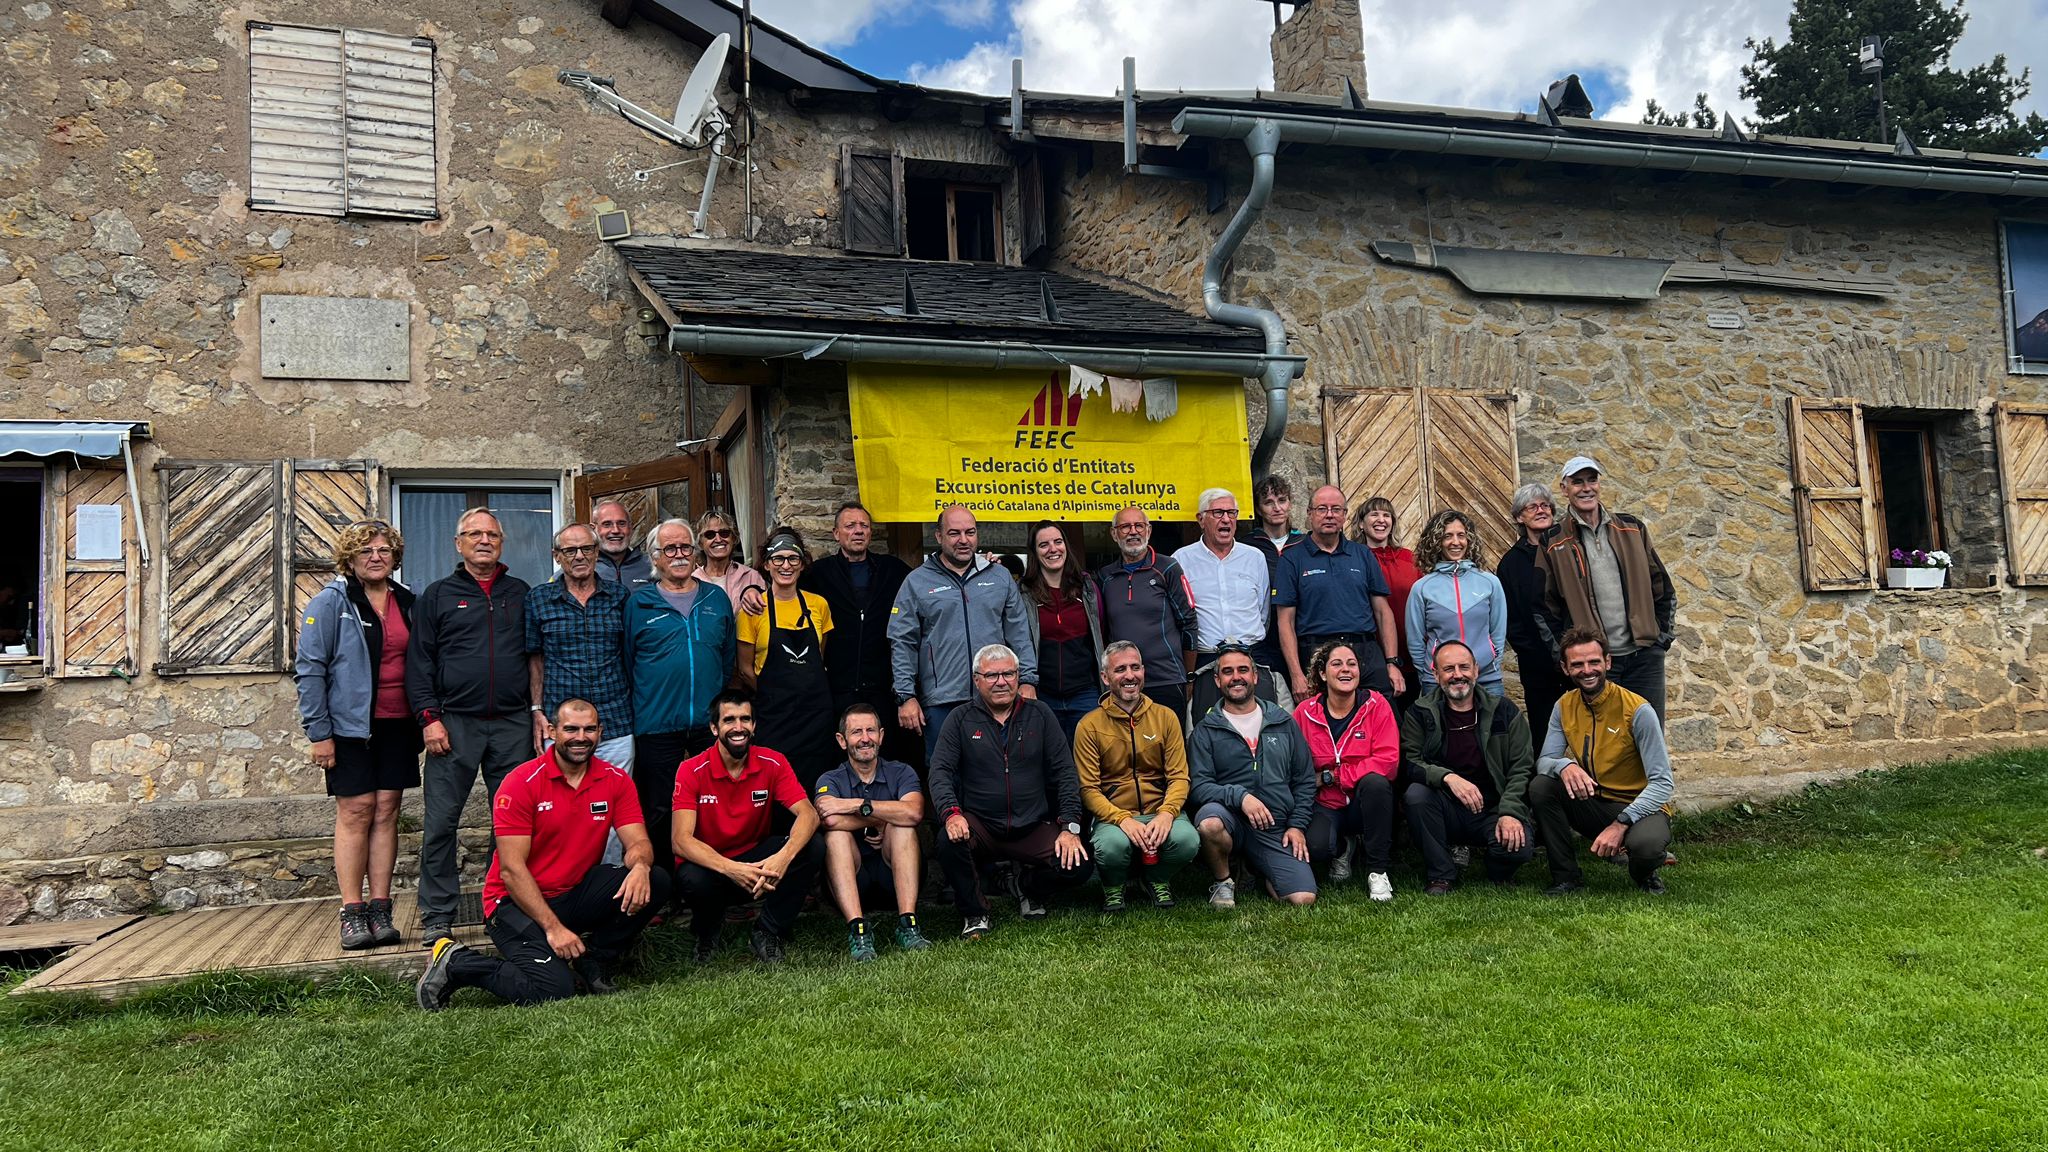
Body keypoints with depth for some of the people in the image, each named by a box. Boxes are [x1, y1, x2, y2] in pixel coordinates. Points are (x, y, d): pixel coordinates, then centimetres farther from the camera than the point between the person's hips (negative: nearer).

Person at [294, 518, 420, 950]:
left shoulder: (407, 601, 10)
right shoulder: (331, 602, -4)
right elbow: (309, 669, -7)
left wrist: (422, 721, 10)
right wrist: (318, 732, -11)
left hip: (397, 725, 4)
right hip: (350, 725, -4)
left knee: (386, 812, 4)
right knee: (355, 812, -2)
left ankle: (380, 910, 8)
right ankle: (352, 914, 4)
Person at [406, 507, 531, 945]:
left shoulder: (520, 594, 14)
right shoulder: (438, 595, 8)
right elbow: (418, 660, 3)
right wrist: (429, 717, -7)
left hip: (512, 725, 2)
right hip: (455, 724, -2)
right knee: (440, 822, -2)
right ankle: (437, 916, 7)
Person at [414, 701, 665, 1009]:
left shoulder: (615, 781, 1)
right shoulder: (522, 783, -13)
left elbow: (639, 842, -5)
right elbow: (511, 869, -16)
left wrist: (639, 866, -31)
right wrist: (552, 926, -22)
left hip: (576, 894, 5)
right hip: (518, 902, -5)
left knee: (655, 882, -19)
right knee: (553, 989, -26)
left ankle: (593, 961, 1)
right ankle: (455, 963, -2)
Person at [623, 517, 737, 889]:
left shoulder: (717, 599, 10)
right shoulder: (638, 603, 2)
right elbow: (625, 663, 5)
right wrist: (636, 711, 2)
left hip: (710, 723, 2)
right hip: (657, 727, -2)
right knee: (659, 811, 5)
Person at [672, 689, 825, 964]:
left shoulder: (772, 764, -8)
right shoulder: (693, 772, -14)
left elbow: (808, 814, -18)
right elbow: (681, 840, -23)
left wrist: (784, 856, -39)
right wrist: (730, 868, -40)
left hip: (757, 861, 2)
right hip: (710, 866, -2)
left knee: (813, 849, -23)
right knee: (691, 880, -37)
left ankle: (768, 933, -5)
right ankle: (707, 931, 1)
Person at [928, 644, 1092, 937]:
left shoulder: (1040, 715, 7)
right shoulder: (960, 719, 4)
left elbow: (1065, 772, 4)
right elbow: (940, 771, -4)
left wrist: (1071, 827, -7)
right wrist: (951, 813, -24)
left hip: (1033, 828, 1)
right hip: (980, 827, -1)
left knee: (1079, 866, -21)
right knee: (950, 840, -34)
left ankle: (1031, 890, 15)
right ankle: (974, 913, -5)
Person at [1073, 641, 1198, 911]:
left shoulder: (1165, 717, 7)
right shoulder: (1089, 726, -1)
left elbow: (1179, 777, 2)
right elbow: (1088, 789, -5)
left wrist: (1166, 814, -18)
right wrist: (1123, 820, -21)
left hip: (1160, 812, 2)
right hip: (1113, 815, -2)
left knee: (1187, 839, -30)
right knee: (1111, 845, -36)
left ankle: (1158, 879, 6)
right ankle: (1114, 886, 2)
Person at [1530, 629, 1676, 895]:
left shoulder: (1637, 710, -17)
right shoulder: (1565, 706, -1)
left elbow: (1662, 783, -19)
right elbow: (1544, 760, -5)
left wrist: (1621, 824, -32)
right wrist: (1564, 766, -32)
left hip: (1639, 806, -4)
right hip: (1591, 804, 5)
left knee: (1645, 844, -38)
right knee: (1541, 786, -22)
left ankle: (1644, 874, 3)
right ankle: (1566, 876, -6)